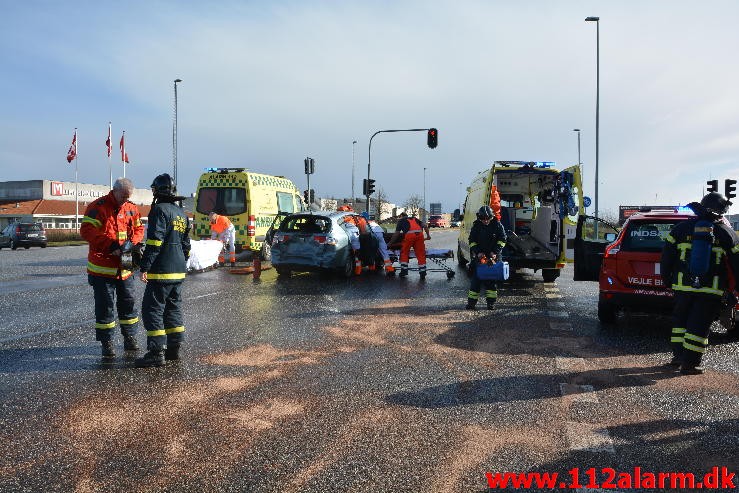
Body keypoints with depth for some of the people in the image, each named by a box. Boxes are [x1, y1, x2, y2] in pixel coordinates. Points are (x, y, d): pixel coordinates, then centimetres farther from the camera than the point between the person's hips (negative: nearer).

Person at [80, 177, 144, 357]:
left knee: (128, 302, 13)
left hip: (124, 268, 6)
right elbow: (86, 231, -20)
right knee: (105, 305, 2)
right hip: (102, 267, -6)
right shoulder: (98, 207, -11)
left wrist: (134, 243, -6)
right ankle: (107, 343, 11)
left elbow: (138, 228, 16)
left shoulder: (131, 209, 7)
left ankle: (130, 338, 25)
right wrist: (111, 244, -26)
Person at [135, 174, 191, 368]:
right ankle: (174, 348, 20)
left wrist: (145, 268, -18)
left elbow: (154, 242, -19)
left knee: (152, 309, -5)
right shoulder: (181, 212, 16)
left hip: (161, 272, -9)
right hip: (179, 272, 9)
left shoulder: (160, 210, -11)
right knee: (173, 308, 15)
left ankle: (156, 352, -6)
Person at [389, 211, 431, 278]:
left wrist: (390, 243, 28)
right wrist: (428, 235, 30)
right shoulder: (415, 219, 34)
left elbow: (396, 234, 19)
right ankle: (423, 273, 5)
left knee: (404, 253, 12)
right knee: (420, 254, 7)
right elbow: (425, 226, 21)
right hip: (419, 234, 3)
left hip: (409, 235, -3)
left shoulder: (401, 221, 25)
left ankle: (404, 271, 9)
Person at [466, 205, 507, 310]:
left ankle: (491, 302, 9)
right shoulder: (476, 226, 2)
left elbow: (502, 240, 0)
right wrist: (478, 252, -11)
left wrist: (495, 252, -11)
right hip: (479, 256, 1)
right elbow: (472, 241, 3)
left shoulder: (497, 225, -1)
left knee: (491, 280, 2)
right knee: (476, 279, -1)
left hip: (493, 256, -1)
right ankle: (471, 302, 2)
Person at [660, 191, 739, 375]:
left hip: (683, 286, 1)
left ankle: (678, 355, 20)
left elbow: (666, 257, 4)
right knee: (699, 325, 2)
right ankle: (690, 363, 3)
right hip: (711, 290, -1)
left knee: (680, 319, 17)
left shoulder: (681, 228, 3)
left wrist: (667, 279, 14)